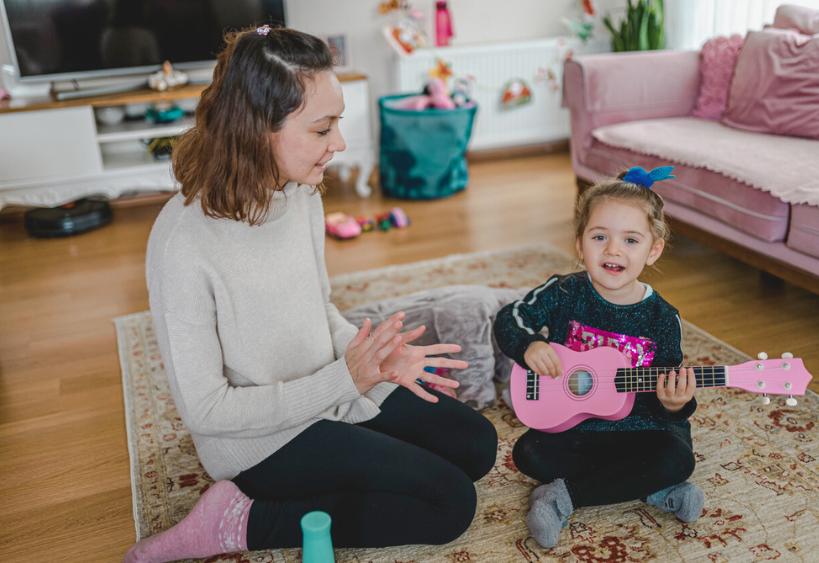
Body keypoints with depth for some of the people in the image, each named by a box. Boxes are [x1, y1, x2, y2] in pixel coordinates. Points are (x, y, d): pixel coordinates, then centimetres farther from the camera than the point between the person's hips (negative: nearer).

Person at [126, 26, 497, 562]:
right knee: (450, 503, -9)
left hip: (331, 391, 7)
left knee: (477, 444, 9)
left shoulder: (302, 193, -8)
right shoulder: (184, 241, -29)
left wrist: (373, 357, -12)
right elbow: (204, 410, -23)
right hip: (259, 438, -7)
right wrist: (344, 380, -29)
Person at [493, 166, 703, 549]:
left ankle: (564, 496, -19)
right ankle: (652, 490, -17)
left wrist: (673, 405, -26)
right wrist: (529, 345, -28)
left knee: (677, 458, -28)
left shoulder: (662, 319, -8)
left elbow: (667, 395, -2)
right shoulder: (565, 294, -10)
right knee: (530, 454, -25)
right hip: (570, 423, 0)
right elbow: (508, 321, -7)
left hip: (638, 428, 0)